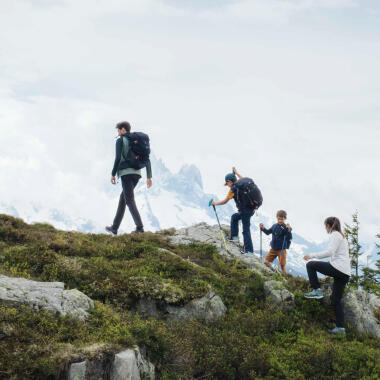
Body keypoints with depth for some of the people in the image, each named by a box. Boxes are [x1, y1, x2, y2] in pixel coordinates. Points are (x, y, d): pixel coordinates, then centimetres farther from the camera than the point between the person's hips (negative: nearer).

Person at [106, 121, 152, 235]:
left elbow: (118, 158, -12)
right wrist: (149, 177, 11)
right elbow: (147, 160, 12)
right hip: (136, 173, 7)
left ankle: (140, 227, -23)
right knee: (123, 198, 17)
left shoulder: (120, 141, -1)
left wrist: (113, 174, -7)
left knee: (130, 201, -9)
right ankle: (115, 227, 22)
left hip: (125, 173, -7)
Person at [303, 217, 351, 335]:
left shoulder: (335, 235, -3)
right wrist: (330, 273, 33)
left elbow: (330, 252, -17)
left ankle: (317, 290, -5)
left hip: (338, 268, -9)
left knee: (310, 265, 1)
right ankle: (341, 328, 9)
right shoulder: (342, 236, 27)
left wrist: (312, 255, -11)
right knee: (336, 300, 12)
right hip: (346, 273, 9)